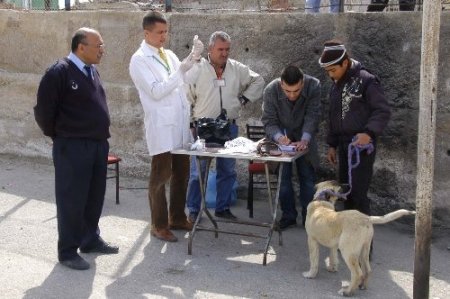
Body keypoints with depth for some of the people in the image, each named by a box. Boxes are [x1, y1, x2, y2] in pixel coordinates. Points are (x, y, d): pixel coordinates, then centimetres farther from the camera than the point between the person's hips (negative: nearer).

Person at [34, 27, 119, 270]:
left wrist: (101, 134, 16)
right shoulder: (59, 72, -14)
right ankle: (68, 251, 11)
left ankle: (90, 239, 31)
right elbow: (43, 110, -11)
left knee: (95, 197, 16)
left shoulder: (92, 71, 11)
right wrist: (57, 134, 0)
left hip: (98, 144, 8)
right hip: (72, 147, -8)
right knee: (72, 199, 0)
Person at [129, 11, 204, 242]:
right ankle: (159, 225, 10)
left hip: (180, 124, 7)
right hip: (161, 126, -7)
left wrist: (192, 59, -7)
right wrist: (181, 70, -20)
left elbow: (183, 79, 7)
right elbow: (156, 91, -17)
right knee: (161, 176, 0)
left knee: (181, 173, 14)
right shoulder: (139, 60, -8)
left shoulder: (169, 55, 14)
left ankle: (177, 217, 27)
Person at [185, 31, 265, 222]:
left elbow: (258, 81, 18)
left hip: (229, 128, 4)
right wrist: (192, 123, -4)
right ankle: (193, 210, 10)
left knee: (227, 171, 10)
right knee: (198, 172, -2)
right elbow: (186, 99, -2)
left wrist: (245, 99, 7)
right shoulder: (197, 71, -5)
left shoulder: (238, 69, 4)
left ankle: (223, 208, 24)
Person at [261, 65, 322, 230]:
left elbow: (312, 116, -21)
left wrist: (305, 139, -35)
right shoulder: (271, 90, -24)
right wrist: (279, 137, -38)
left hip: (304, 138, 0)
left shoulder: (314, 86, -25)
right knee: (283, 177, -1)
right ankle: (288, 215, 13)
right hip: (281, 139, 0)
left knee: (308, 178, 3)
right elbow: (269, 121, -19)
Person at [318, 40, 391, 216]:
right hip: (343, 144, 8)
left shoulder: (366, 80, -12)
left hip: (362, 145, -8)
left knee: (358, 192, -9)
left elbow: (383, 111, -16)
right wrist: (332, 145, 19)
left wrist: (369, 132, -30)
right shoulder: (336, 84, 13)